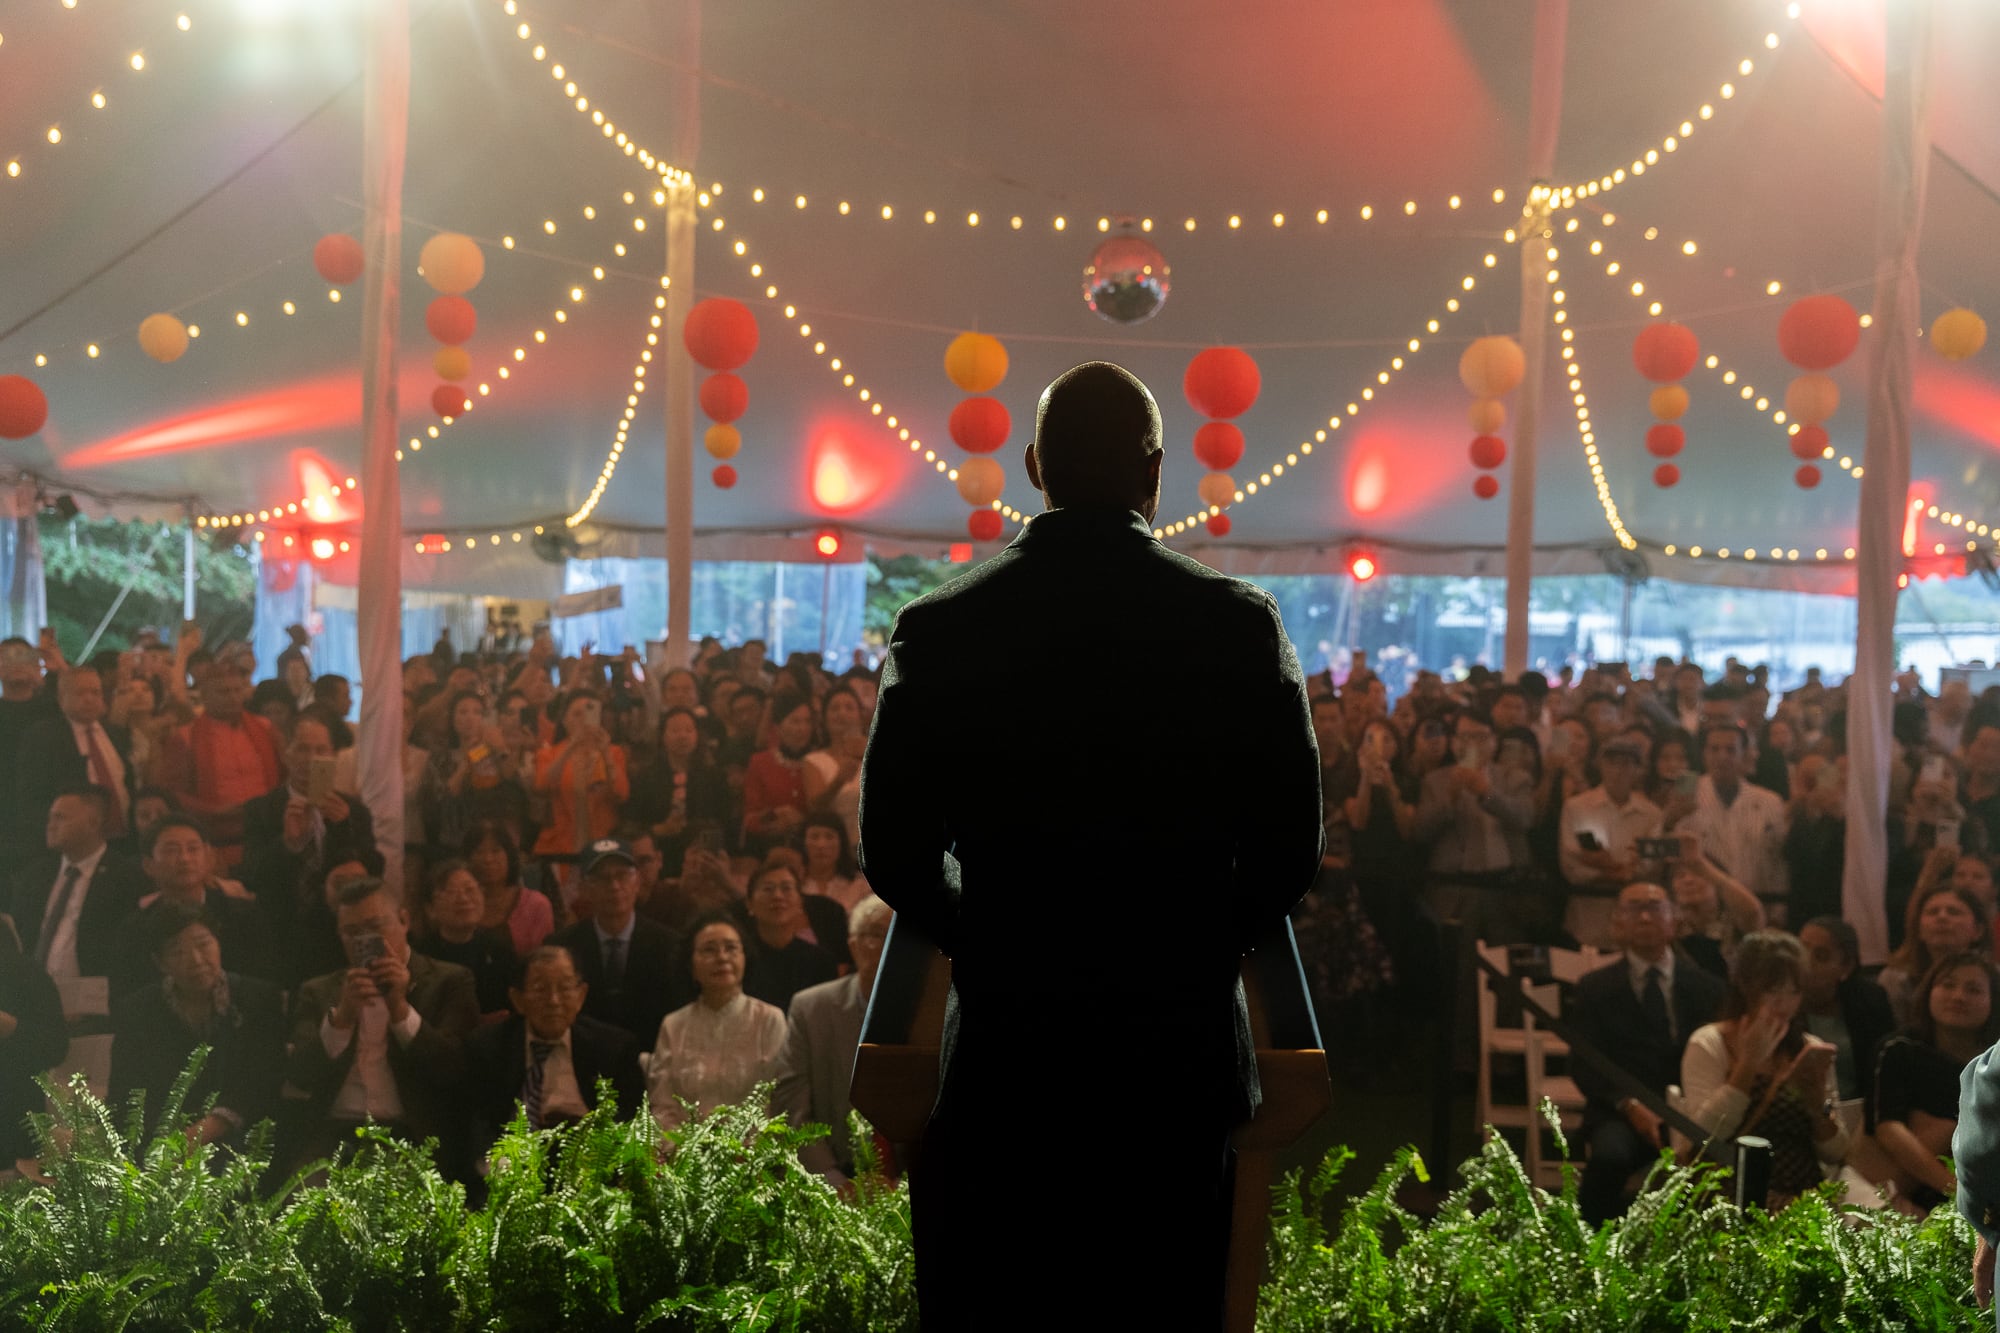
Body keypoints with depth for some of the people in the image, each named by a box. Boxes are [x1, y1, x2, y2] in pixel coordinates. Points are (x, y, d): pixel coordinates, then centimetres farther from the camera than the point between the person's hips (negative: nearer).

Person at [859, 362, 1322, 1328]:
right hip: (1180, 1044, 0)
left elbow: (894, 857, 0)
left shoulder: (937, 630, -4)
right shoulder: (1238, 625, -5)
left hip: (1003, 1041, 0)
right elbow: (1289, 850, -3)